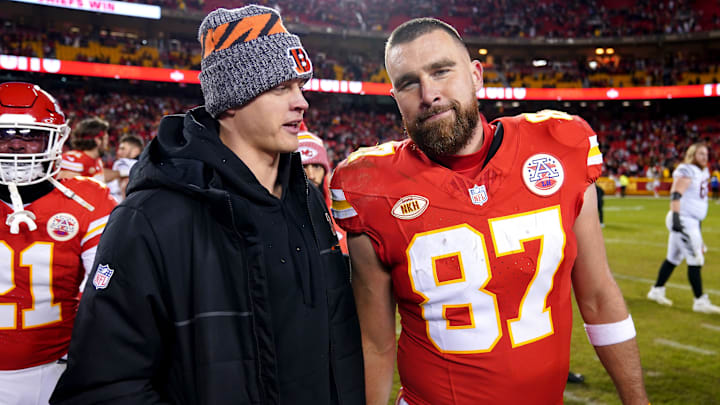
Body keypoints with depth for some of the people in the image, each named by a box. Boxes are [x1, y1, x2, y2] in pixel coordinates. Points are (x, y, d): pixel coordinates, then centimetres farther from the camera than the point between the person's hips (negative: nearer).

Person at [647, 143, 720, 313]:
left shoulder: (702, 173, 17)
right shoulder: (686, 171, -12)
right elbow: (676, 194, -22)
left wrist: (697, 223, 25)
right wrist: (676, 217, -31)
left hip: (692, 221, 10)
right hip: (683, 220, -10)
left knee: (673, 258, 15)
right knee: (696, 260, -8)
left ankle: (657, 291, 25)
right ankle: (700, 301, -2)